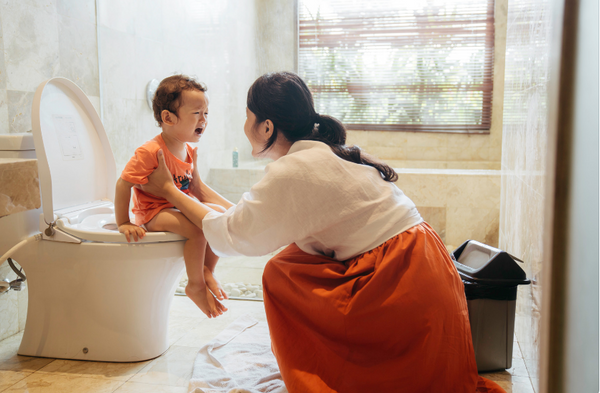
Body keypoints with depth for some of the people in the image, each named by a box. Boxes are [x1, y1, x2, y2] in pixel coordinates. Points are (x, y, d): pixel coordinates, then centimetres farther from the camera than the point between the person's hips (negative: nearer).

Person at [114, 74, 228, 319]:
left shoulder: (189, 152, 6)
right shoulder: (149, 152, -21)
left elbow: (196, 187, 17)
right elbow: (123, 184, -21)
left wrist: (222, 208, 9)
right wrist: (124, 224, -20)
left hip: (179, 208, 9)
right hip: (152, 214, -9)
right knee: (196, 228, -31)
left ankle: (207, 270, 8)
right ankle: (195, 286, -13)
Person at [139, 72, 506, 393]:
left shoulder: (292, 172, -15)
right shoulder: (322, 155, 13)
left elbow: (231, 235, -3)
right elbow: (249, 220, 18)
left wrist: (170, 190, 8)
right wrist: (200, 190, 27)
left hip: (403, 285, -9)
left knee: (280, 272, -1)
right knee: (293, 260, 13)